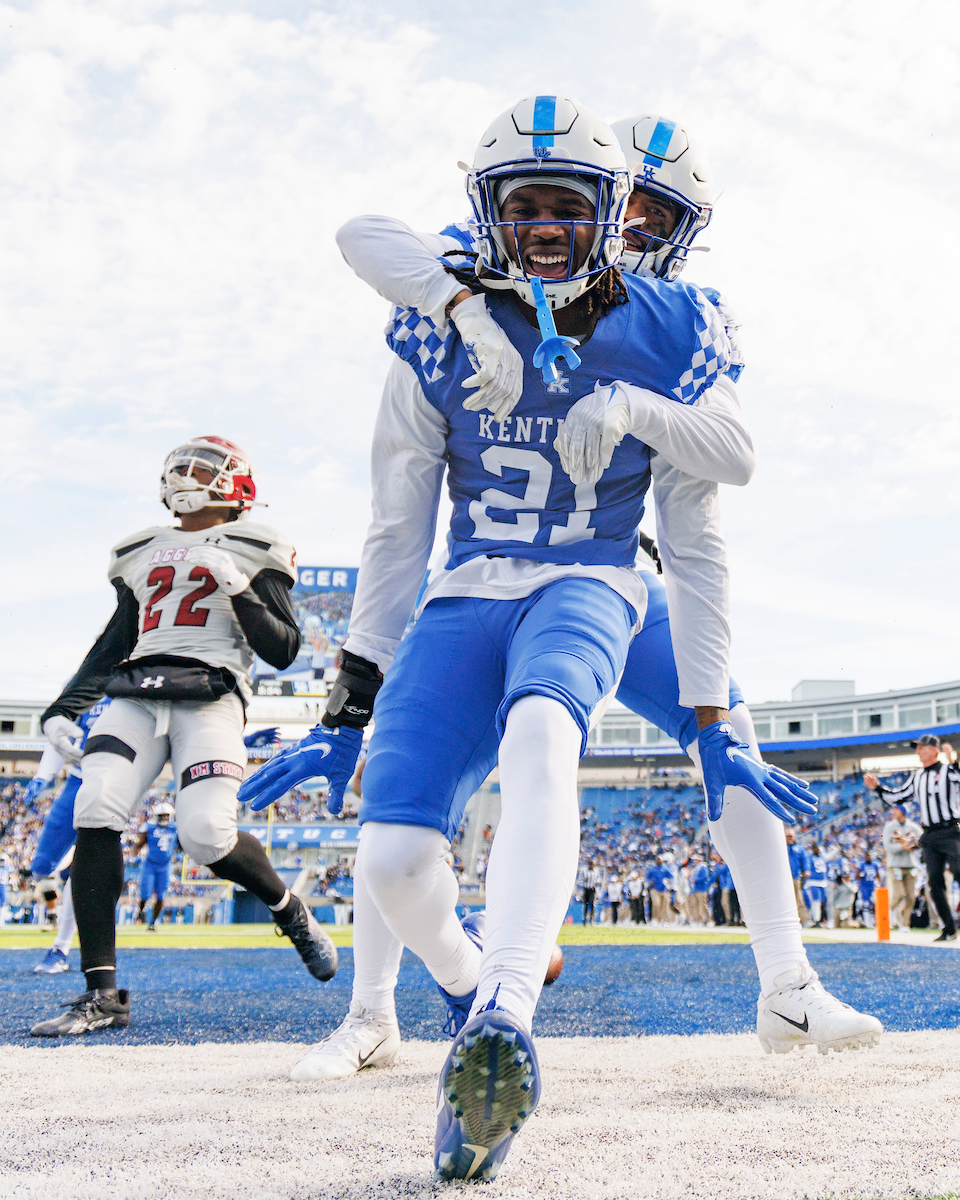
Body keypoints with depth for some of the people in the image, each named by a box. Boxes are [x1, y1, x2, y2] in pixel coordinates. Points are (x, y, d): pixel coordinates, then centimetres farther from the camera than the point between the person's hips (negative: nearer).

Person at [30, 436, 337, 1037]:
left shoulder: (250, 551, 11)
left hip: (210, 697, -4)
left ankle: (293, 913, 12)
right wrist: (62, 708, 18)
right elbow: (112, 645, 29)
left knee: (207, 833, -22)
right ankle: (102, 993, -12)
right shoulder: (141, 553, 25)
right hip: (136, 696, 4)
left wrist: (239, 590, -9)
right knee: (95, 812, -19)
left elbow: (283, 651, 5)